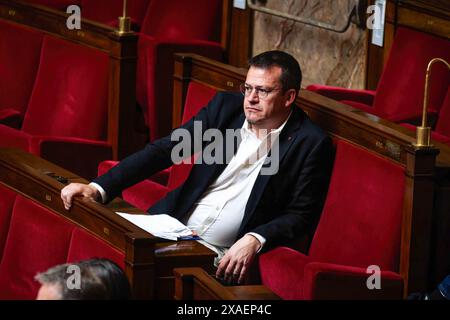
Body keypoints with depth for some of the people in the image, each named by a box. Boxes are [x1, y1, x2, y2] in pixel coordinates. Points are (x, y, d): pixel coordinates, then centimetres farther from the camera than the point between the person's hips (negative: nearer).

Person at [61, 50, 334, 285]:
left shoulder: (311, 143, -4)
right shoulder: (226, 106, 6)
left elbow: (301, 215, -2)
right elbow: (164, 150, 3)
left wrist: (255, 241, -20)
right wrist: (99, 188, -7)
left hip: (223, 255, -4)